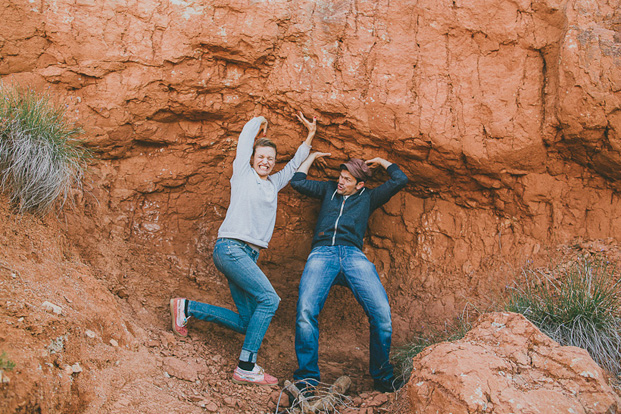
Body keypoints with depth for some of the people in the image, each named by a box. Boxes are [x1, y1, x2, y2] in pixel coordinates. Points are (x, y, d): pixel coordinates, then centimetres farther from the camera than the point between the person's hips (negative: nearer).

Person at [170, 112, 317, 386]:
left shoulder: (273, 184, 23)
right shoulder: (243, 173, 7)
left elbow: (295, 165, 37)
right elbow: (247, 133, 11)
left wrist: (310, 135, 37)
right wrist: (260, 123, 29)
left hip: (249, 255, 8)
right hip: (230, 247, -8)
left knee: (246, 323, 0)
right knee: (269, 299, -21)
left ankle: (187, 308, 12)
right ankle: (246, 368, -18)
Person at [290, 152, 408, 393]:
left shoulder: (368, 197, 26)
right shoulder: (329, 189, 31)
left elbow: (400, 180, 22)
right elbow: (297, 182, 28)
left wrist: (381, 161, 34)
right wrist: (313, 156, 36)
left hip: (353, 255, 0)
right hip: (322, 254, 0)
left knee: (381, 312, -21)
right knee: (305, 310, -26)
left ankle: (382, 377, -4)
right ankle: (306, 379, -16)